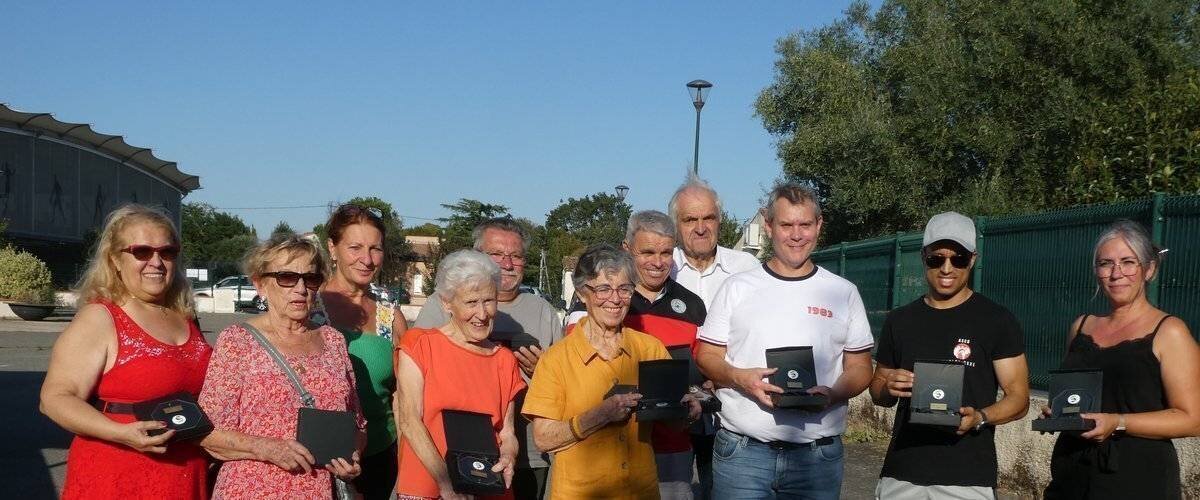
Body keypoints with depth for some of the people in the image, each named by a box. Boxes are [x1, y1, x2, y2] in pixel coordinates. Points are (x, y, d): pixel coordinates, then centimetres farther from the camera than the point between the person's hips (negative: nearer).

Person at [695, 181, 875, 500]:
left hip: (818, 455, 1)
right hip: (742, 450, -1)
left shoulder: (844, 293, 9)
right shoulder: (737, 288, 6)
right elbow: (706, 357, 7)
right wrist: (740, 377, -14)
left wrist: (833, 393, -12)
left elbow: (860, 368, 9)